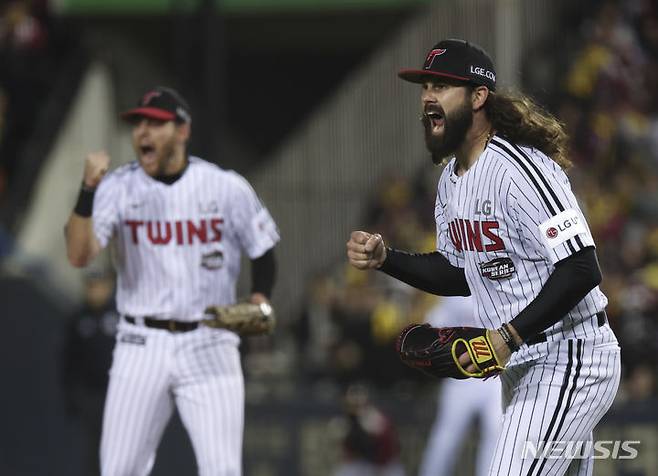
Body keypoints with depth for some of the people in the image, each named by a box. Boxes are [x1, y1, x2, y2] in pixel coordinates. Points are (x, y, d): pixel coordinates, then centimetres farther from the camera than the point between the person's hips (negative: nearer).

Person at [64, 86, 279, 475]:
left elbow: (264, 255, 9)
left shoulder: (228, 188, -2)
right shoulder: (118, 188, -2)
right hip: (141, 347, 1)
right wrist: (88, 191, -28)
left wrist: (258, 301, -9)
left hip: (209, 345, -1)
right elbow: (79, 255, -16)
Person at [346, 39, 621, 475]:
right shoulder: (452, 178, 11)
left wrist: (509, 337, -30)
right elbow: (457, 274, 20)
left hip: (568, 363, -10)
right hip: (520, 366, 10)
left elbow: (582, 270, -26)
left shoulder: (519, 169, -21)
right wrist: (384, 258, 4)